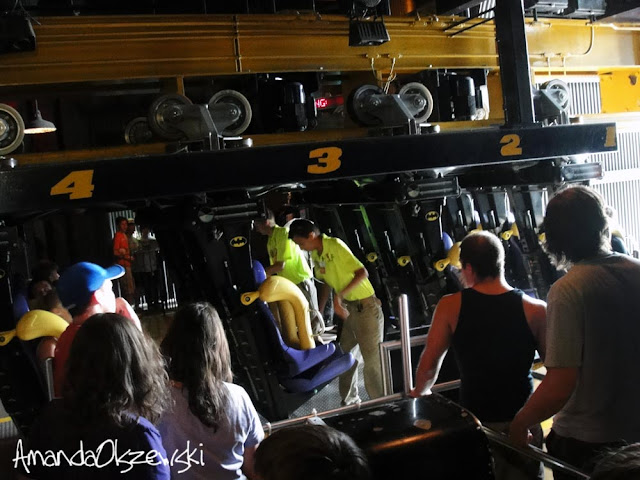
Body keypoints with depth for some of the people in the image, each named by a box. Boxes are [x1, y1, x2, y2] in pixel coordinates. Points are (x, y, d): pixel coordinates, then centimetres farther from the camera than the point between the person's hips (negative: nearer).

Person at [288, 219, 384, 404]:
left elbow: (362, 273, -25)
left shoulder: (335, 245, -21)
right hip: (349, 308, 9)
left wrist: (339, 296, -28)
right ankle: (350, 400, 31)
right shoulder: (315, 255, 3)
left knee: (372, 359, -2)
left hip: (366, 307, -8)